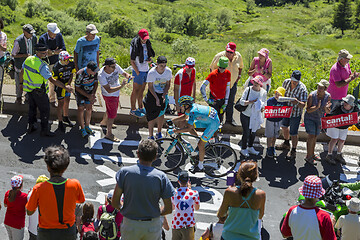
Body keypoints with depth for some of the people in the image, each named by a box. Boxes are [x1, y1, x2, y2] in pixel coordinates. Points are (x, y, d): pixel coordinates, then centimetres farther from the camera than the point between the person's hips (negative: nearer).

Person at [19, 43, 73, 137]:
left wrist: (21, 83, 24)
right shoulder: (42, 66, -29)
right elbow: (52, 80, -28)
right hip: (39, 91, -7)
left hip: (29, 88, 7)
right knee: (45, 110, 9)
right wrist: (65, 87, -24)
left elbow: (22, 72, 7)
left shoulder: (28, 59, -6)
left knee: (32, 107, 24)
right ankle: (44, 131, 18)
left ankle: (31, 126, 37)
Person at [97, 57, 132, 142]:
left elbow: (124, 73, -2)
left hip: (116, 93, 7)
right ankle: (109, 134, 18)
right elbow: (109, 90, -36)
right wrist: (121, 86, -43)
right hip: (109, 96, -7)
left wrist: (128, 76, -26)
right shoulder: (101, 75, -34)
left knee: (112, 109, 29)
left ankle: (104, 122, 57)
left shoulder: (116, 67, -19)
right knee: (112, 114, 1)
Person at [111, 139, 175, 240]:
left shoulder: (125, 172, -11)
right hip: (153, 226, 0)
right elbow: (168, 209, -8)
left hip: (130, 225, 0)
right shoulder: (161, 177, -10)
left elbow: (114, 203, -8)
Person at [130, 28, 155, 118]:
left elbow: (150, 55, 19)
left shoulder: (147, 44, 4)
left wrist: (150, 59, -5)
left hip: (146, 70, 7)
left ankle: (141, 108, 29)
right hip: (138, 71, -7)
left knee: (141, 90, 17)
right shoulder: (135, 46, -18)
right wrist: (138, 73, -15)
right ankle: (133, 110, 14)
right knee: (136, 91, 3)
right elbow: (132, 61, -15)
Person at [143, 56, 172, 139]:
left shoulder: (168, 71, -15)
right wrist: (156, 98, -20)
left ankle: (159, 133, 30)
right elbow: (150, 87, -13)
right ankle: (151, 135, 12)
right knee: (152, 116, -1)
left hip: (163, 95, 3)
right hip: (153, 95, -2)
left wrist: (164, 95, -16)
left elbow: (168, 84, -3)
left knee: (161, 114, 10)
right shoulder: (151, 73, -22)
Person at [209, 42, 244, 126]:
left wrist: (239, 75, 5)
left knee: (231, 101, 15)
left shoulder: (238, 56, -5)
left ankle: (229, 119, 31)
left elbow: (240, 67, 15)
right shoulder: (219, 56, -17)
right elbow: (212, 68, -5)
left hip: (233, 83, 4)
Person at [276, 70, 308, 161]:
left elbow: (303, 105, -29)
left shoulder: (302, 89, -27)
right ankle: (286, 144, 52)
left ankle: (293, 151, 21)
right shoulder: (286, 82, -12)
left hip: (295, 113, -6)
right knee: (284, 126, 26)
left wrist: (297, 102, -48)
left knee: (293, 133, 0)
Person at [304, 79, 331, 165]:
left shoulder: (328, 96, -13)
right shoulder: (312, 95, -24)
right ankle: (308, 157, 0)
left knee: (315, 136, 15)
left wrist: (326, 108, -31)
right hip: (309, 118, -4)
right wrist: (317, 107, -40)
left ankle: (312, 154, 32)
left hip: (319, 119, 4)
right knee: (311, 136, -10)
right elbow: (308, 110, -24)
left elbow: (328, 112, -9)